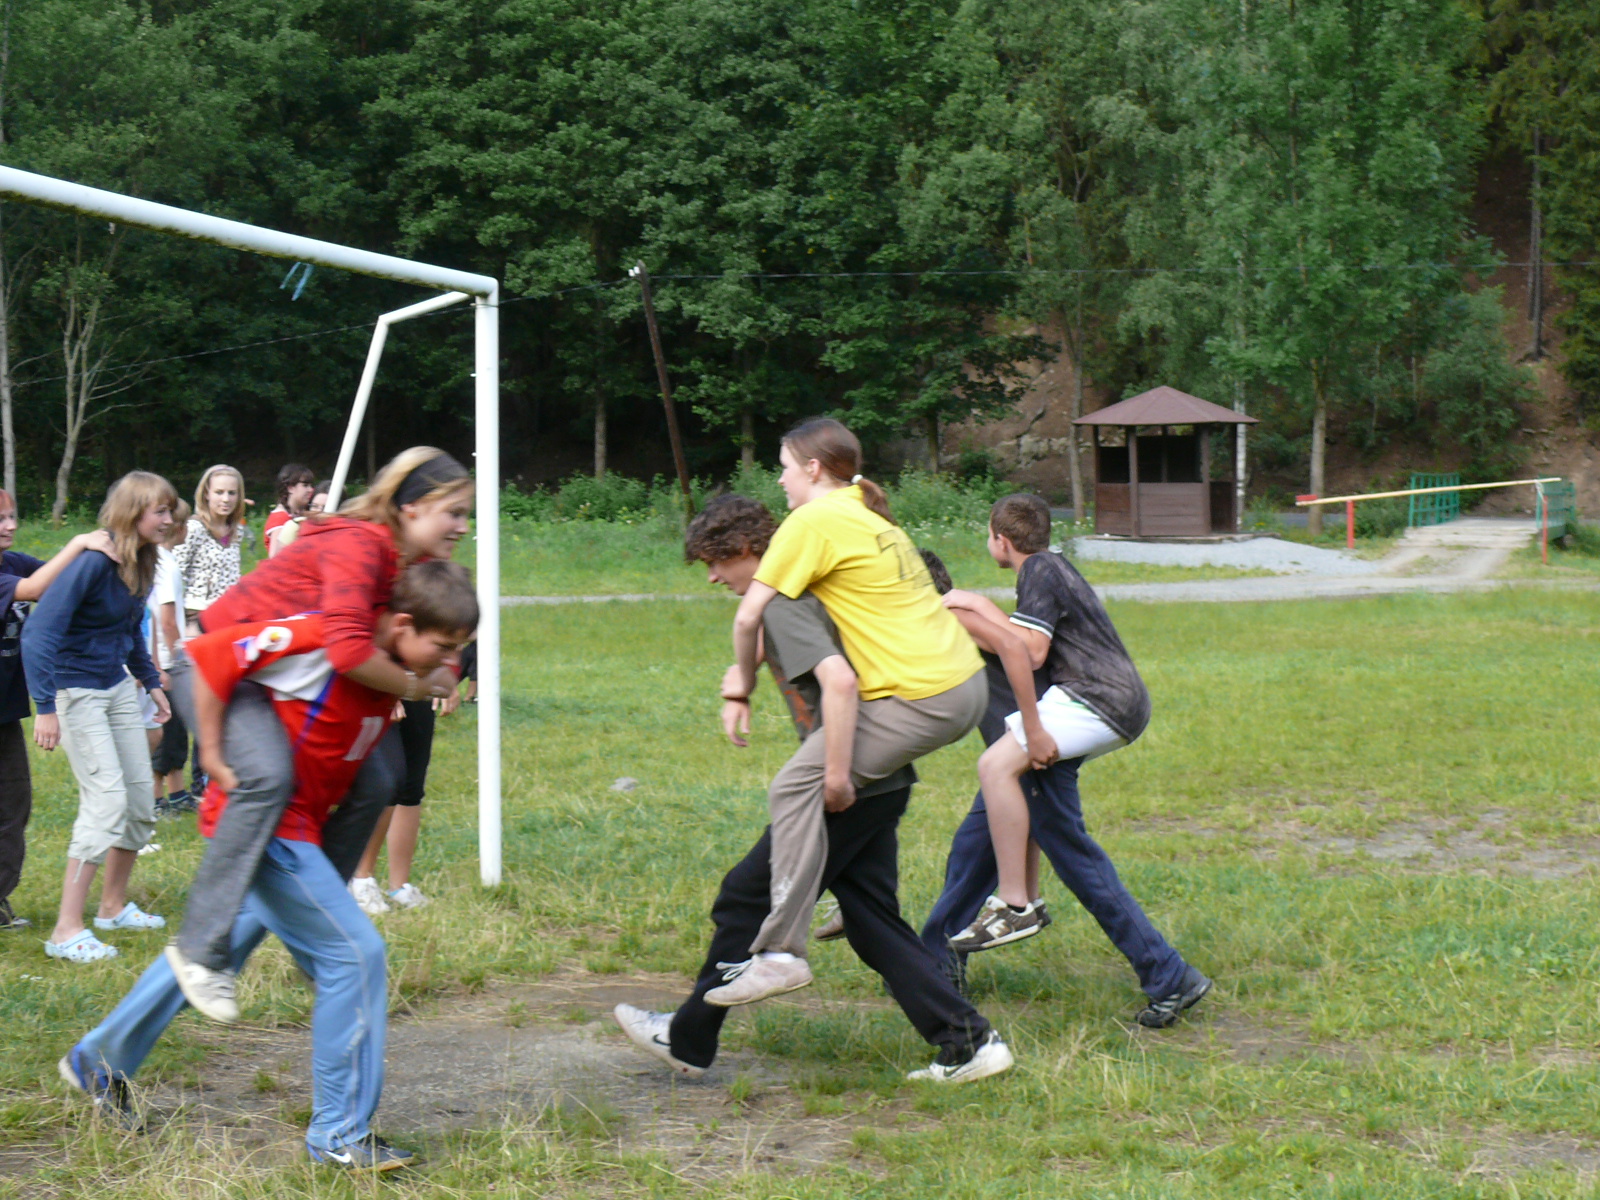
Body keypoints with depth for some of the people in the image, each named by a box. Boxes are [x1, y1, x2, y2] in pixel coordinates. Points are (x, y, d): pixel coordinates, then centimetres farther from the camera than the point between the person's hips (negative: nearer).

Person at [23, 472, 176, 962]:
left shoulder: (139, 564, 2)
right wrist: (46, 708, -31)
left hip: (118, 688, 9)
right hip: (76, 692, -9)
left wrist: (151, 681, 21)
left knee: (140, 799, 10)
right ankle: (66, 930, -14)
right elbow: (40, 631, -28)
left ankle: (114, 905, 29)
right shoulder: (92, 562, -24)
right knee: (107, 799, -16)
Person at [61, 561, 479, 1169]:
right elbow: (210, 653, -23)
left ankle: (100, 1060, 38)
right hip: (266, 819, -10)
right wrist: (214, 756, -19)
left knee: (219, 945, 21)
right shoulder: (325, 639, -24)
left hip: (299, 828, 10)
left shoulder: (388, 666, 4)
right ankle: (340, 1134, 0)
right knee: (354, 953, -10)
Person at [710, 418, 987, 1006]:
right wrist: (749, 667, 20)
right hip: (966, 680, 10)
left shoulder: (814, 522, -6)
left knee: (798, 786, -13)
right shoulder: (872, 517, 22)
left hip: (921, 700, -10)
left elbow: (750, 616, -9)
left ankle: (780, 953, -20)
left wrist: (743, 682, 8)